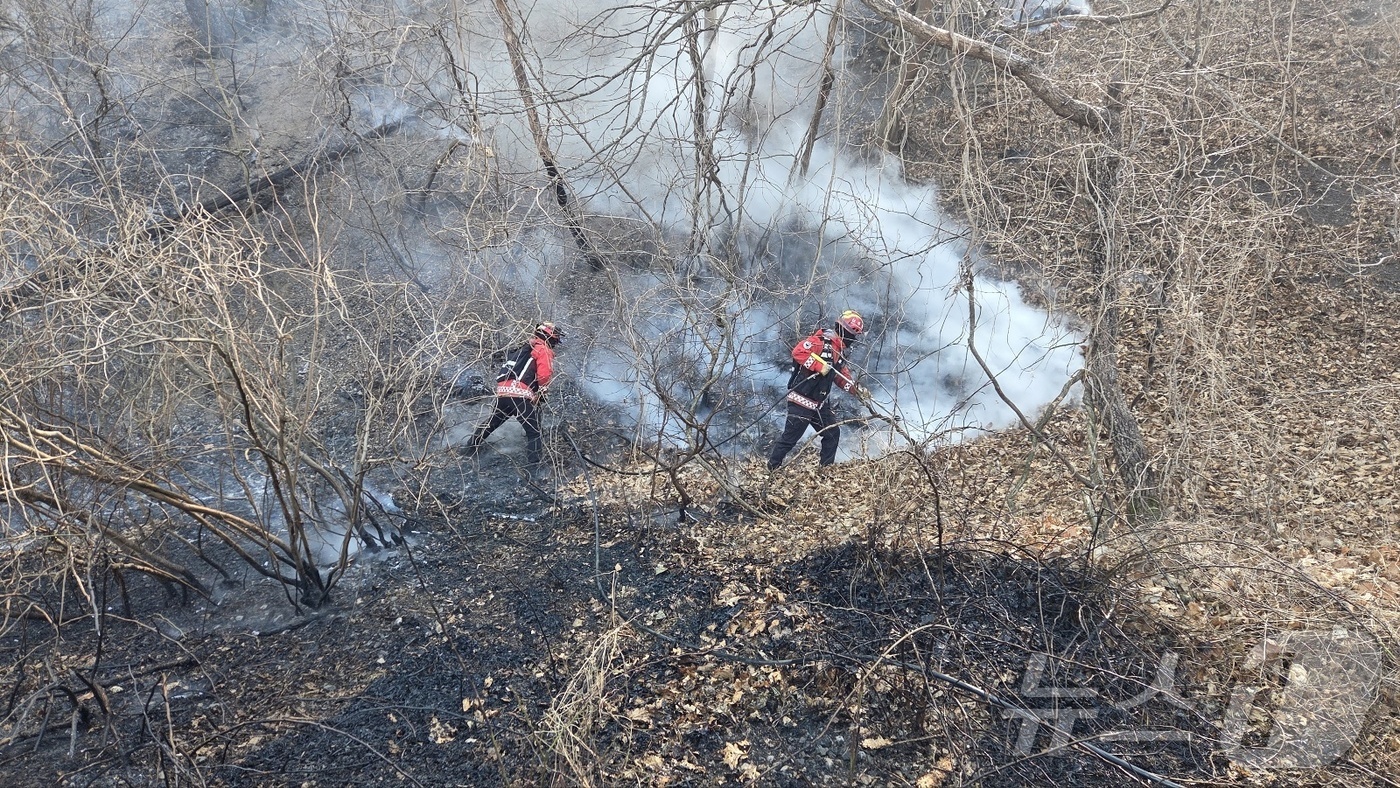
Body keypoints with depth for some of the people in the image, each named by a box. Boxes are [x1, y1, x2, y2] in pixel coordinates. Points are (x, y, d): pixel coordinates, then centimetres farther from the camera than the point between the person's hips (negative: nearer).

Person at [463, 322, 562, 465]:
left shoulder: (521, 349, 30)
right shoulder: (543, 350, 3)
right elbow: (544, 374, -13)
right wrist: (542, 390, 5)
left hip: (502, 393, 8)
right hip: (521, 396, -8)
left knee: (491, 423, 27)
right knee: (534, 432, -1)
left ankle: (470, 447, 38)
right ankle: (535, 463, -9)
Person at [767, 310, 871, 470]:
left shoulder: (840, 352, 16)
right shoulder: (821, 340, -14)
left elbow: (843, 378, 23)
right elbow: (798, 352, -26)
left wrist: (857, 390, 10)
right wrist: (820, 366, -27)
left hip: (820, 403, 9)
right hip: (802, 400, -9)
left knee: (832, 433, 9)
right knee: (790, 437, -4)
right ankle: (771, 469, 6)